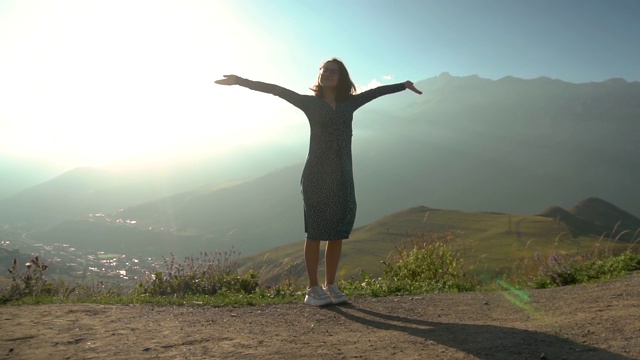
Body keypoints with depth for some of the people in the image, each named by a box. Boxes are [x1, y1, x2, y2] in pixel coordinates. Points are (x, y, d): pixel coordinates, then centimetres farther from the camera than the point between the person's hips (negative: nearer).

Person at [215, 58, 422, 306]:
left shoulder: (349, 103, 12)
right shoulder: (310, 103, 2)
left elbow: (377, 91, 21)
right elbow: (276, 90, -4)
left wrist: (404, 85, 28)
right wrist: (242, 82, -11)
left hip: (342, 176, 4)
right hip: (317, 175, -4)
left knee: (337, 234, 6)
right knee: (315, 233, -1)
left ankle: (330, 286, 17)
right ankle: (313, 289, 6)